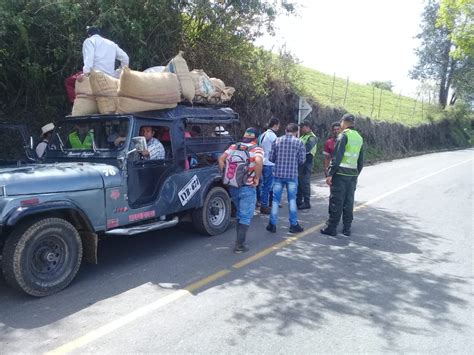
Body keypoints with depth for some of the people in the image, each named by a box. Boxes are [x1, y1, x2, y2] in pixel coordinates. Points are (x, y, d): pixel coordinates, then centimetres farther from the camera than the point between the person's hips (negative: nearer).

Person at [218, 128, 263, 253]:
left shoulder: (233, 147, 8)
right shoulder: (257, 149, -7)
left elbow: (221, 159, 2)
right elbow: (258, 162, -27)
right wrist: (257, 178, -16)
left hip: (233, 186, 6)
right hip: (247, 188, -5)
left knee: (240, 213, 24)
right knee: (246, 217, 5)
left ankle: (240, 239, 32)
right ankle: (239, 245, 5)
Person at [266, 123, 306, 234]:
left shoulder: (277, 140, 1)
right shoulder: (299, 142, -3)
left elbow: (271, 158, 2)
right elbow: (302, 160, -2)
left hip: (278, 174, 1)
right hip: (292, 175, -1)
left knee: (276, 200, 8)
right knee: (292, 200, 9)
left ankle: (272, 225, 11)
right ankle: (294, 225, 16)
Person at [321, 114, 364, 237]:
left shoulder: (344, 135, -9)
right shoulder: (359, 138, 14)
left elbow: (337, 157, -16)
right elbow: (361, 160, 15)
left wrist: (330, 174, -14)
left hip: (341, 173, -7)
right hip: (353, 175, 7)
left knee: (336, 202, -2)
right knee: (349, 202, 11)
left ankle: (331, 228, 3)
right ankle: (347, 228, 17)